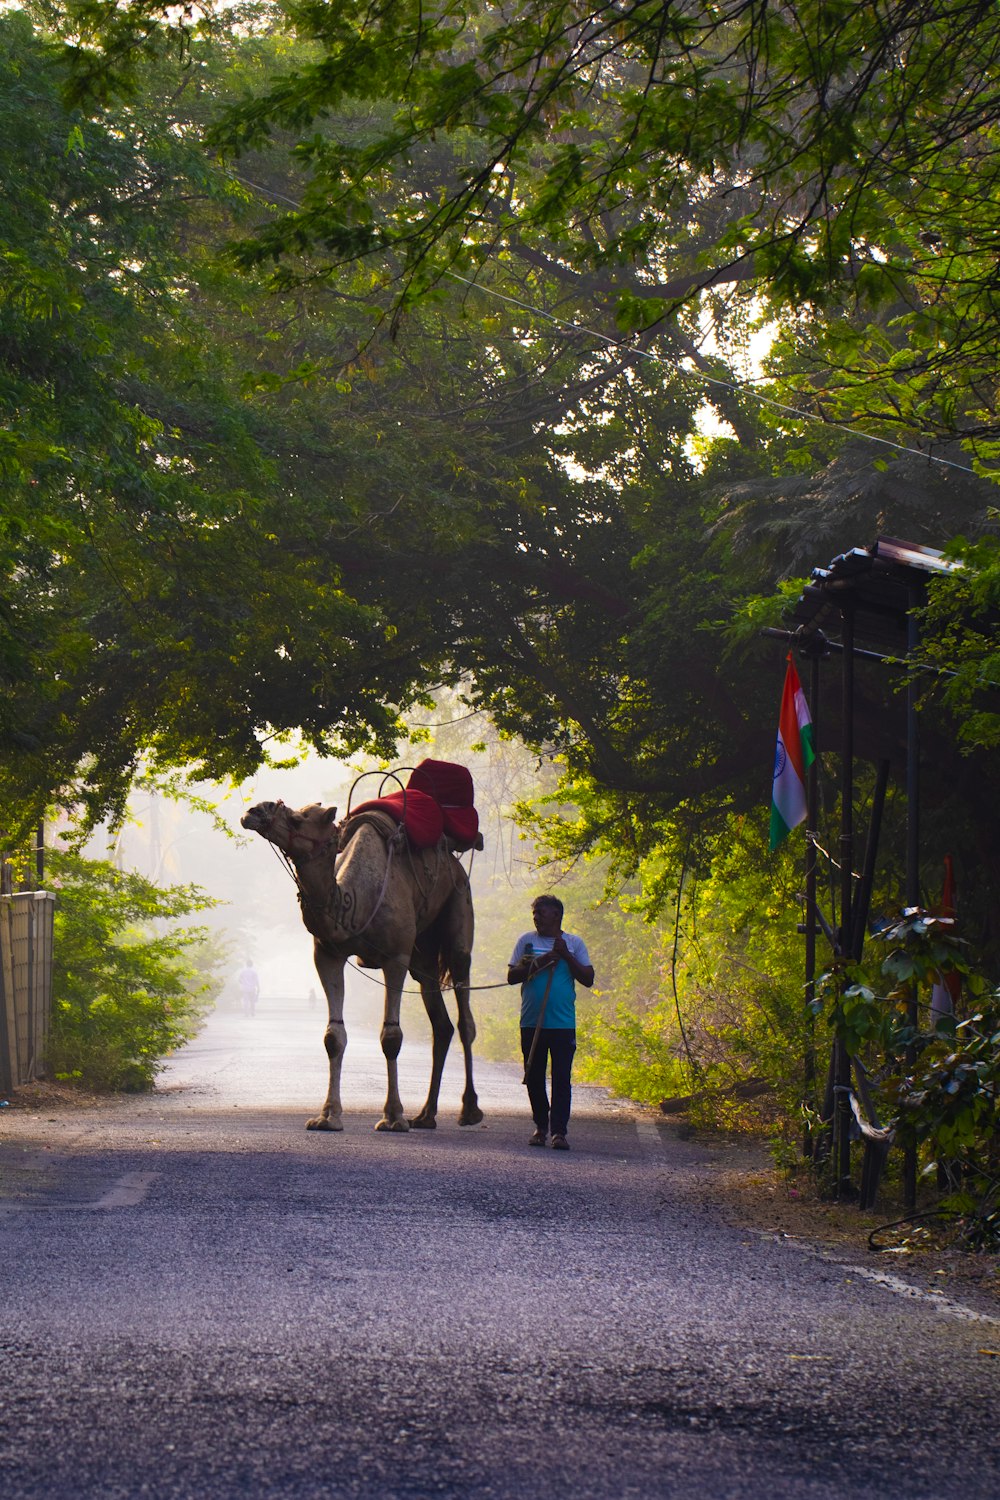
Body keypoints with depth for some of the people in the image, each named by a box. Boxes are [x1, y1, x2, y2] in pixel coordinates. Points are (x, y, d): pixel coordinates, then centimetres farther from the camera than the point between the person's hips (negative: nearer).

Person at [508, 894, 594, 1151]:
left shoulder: (574, 943, 7)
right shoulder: (526, 941, 9)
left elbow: (588, 979, 1)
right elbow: (512, 976, 4)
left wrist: (566, 956, -9)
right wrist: (538, 963, -9)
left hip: (563, 1024, -2)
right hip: (532, 1022, 2)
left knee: (561, 1078, -7)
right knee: (534, 1078, 7)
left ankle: (559, 1131, -8)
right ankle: (540, 1127, 20)